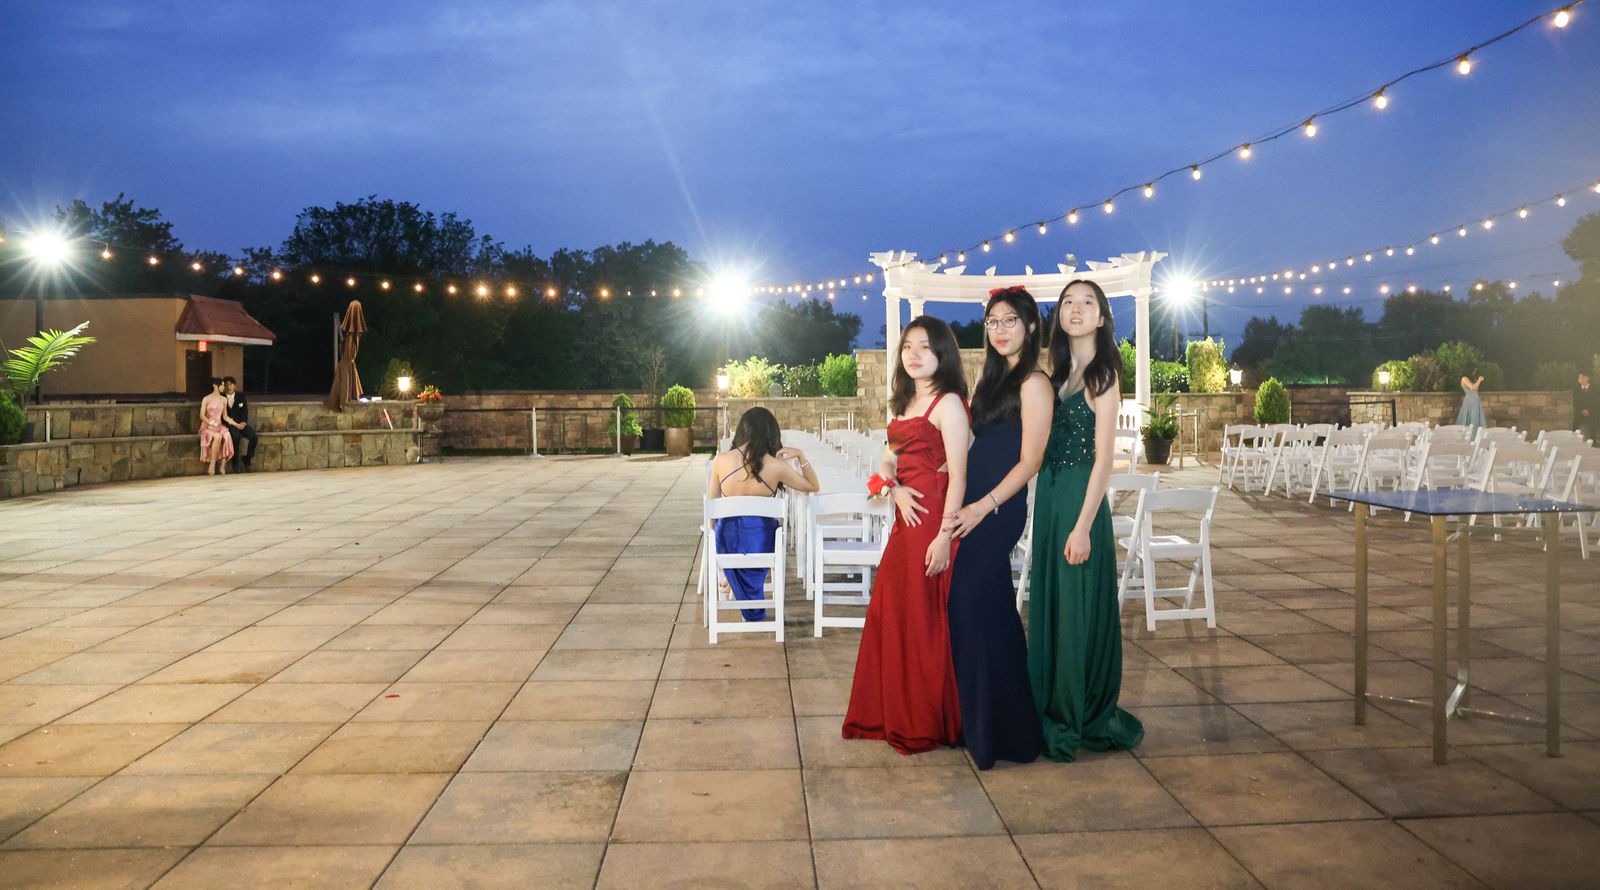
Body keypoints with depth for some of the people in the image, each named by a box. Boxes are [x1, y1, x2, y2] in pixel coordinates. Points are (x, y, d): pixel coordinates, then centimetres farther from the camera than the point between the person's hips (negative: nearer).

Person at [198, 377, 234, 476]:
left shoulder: (224, 399, 12)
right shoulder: (206, 399, -2)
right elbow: (202, 416, -7)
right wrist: (211, 424, -21)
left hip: (219, 426, 4)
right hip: (207, 426, -4)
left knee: (227, 435, -32)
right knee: (218, 436, -37)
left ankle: (223, 466, -30)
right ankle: (212, 465, -29)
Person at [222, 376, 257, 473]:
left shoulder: (241, 396, 11)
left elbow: (245, 411, 7)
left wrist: (243, 422, -12)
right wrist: (234, 424, -16)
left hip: (240, 423, 3)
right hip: (228, 424, -3)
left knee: (253, 435, -25)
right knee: (236, 435, -35)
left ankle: (247, 460, -9)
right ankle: (235, 462, -20)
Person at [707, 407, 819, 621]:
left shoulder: (721, 460, -13)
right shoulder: (776, 466, -16)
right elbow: (813, 485, 1)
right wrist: (800, 456, 1)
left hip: (728, 540, 1)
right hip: (761, 541, -1)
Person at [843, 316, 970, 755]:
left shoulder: (948, 403, -10)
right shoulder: (905, 403, 16)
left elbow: (957, 475, -15)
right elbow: (889, 460, 18)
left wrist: (945, 534, -21)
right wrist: (895, 488, -4)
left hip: (933, 523, -8)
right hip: (905, 521, 9)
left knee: (926, 623, 0)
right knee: (890, 615, 12)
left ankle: (928, 723, 14)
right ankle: (892, 713, 26)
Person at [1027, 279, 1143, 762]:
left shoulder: (1102, 375, -10)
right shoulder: (1056, 372, 12)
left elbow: (1103, 457, -14)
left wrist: (1083, 527, -19)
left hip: (1080, 498, -7)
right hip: (1048, 496, 8)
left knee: (1078, 609, 1)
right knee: (1048, 604, 13)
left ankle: (1082, 718, 15)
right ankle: (1053, 708, 26)